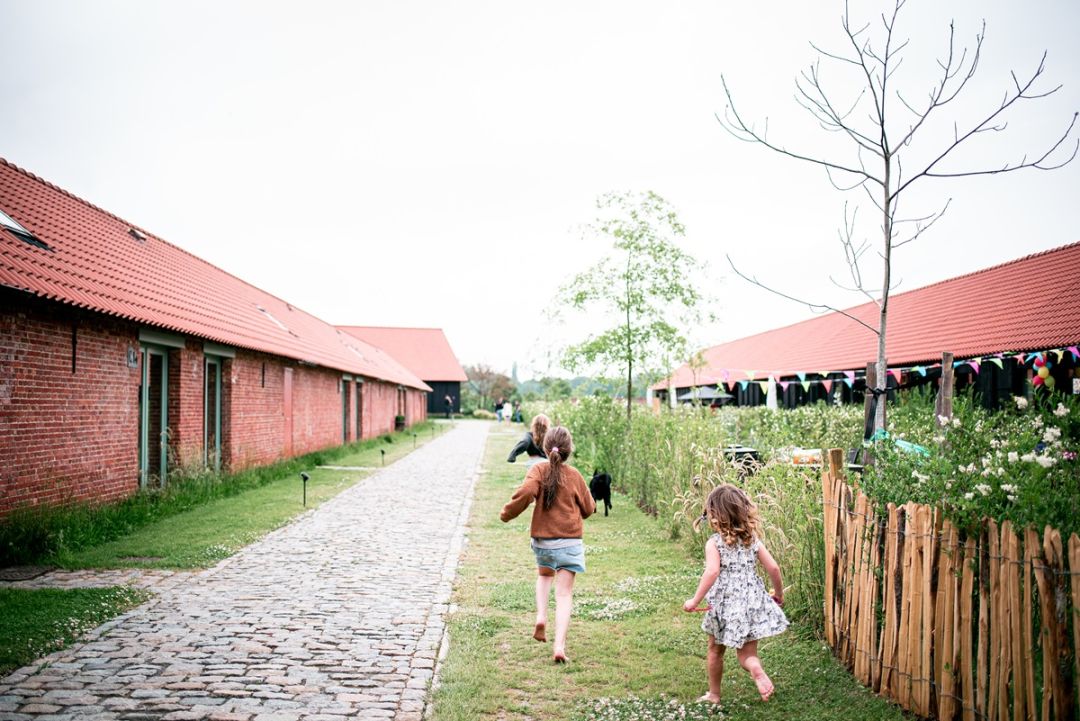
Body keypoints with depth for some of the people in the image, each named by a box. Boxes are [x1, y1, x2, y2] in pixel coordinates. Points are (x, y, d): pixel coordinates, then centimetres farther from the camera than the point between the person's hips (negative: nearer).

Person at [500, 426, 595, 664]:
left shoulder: (538, 470, -7)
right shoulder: (574, 475, -3)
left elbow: (526, 492, -26)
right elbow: (588, 509, 7)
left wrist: (508, 513, -11)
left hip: (542, 540, 1)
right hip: (569, 541, -1)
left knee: (544, 575, 31)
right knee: (564, 594, 0)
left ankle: (541, 617, 11)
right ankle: (559, 646, -11)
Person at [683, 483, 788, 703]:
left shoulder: (714, 543, -12)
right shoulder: (752, 539, 2)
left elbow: (712, 572, -27)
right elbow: (773, 568, 1)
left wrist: (695, 600, -22)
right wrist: (779, 594, 17)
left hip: (725, 604, -3)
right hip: (751, 601, 3)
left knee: (716, 650, 20)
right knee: (747, 653, 10)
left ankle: (714, 694, 30)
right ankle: (757, 670, -22)